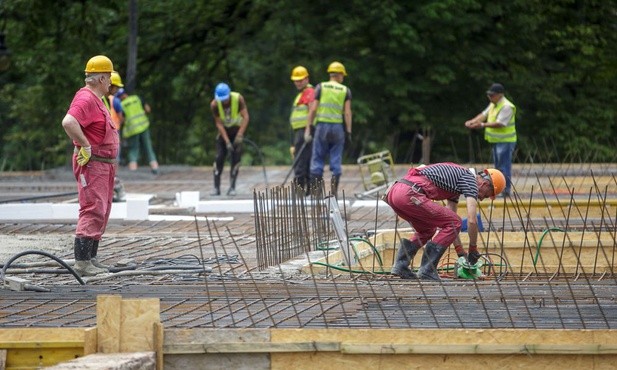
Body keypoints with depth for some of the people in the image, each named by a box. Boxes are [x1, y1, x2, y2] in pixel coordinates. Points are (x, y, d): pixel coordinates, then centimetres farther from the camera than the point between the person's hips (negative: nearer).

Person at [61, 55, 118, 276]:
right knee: (93, 211, -15)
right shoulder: (86, 99, -16)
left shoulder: (96, 99, 18)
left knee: (101, 213, 13)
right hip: (91, 164, -11)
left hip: (105, 164, 11)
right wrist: (85, 146, -27)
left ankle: (91, 259, 18)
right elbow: (68, 122, -34)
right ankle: (82, 262, -17)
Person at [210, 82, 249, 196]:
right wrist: (227, 141, -25)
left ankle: (232, 187, -5)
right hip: (224, 130, 1)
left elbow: (245, 117, -26)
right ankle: (216, 187, -5)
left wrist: (240, 135, -36)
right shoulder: (214, 104, -22)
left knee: (236, 158, -9)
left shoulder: (238, 98, -25)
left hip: (237, 129, -1)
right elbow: (219, 123, -19)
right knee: (219, 157, -9)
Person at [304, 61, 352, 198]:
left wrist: (308, 127, 0)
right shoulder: (345, 90, 5)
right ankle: (334, 191, 2)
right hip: (338, 127, 1)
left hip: (322, 126, -1)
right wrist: (348, 132, -1)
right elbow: (347, 112, -2)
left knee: (317, 160, 3)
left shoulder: (320, 87, 3)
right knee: (336, 161, 5)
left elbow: (313, 109, -3)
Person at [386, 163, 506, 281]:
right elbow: (472, 220, -3)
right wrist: (473, 248, 10)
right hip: (410, 194, -10)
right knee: (454, 223, 0)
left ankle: (400, 265, 16)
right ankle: (426, 270, -1)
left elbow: (448, 222, 37)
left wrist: (461, 252, 38)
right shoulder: (470, 180, 5)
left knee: (427, 230, 29)